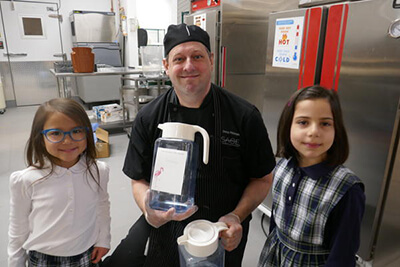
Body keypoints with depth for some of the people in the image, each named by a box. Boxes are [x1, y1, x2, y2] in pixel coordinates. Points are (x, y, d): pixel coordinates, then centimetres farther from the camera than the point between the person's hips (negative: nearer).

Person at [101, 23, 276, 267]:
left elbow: (262, 179, -3)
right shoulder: (148, 119, -8)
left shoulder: (245, 116, -13)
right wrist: (149, 208, -21)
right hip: (164, 228, 2)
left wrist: (237, 216, -17)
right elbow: (139, 180, 0)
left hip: (223, 235, 0)